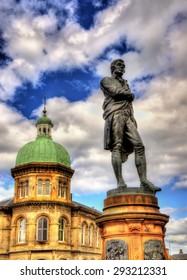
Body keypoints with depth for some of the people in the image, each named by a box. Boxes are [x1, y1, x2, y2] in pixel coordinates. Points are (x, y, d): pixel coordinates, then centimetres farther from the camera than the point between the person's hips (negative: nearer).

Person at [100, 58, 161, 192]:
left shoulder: (125, 84, 35)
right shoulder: (106, 80, 16)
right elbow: (116, 92, -5)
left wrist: (133, 118, 9)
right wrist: (131, 95, 12)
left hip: (127, 117, 6)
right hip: (115, 114, -6)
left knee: (139, 146, -11)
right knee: (117, 147, -16)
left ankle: (144, 181, -17)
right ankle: (120, 182, -22)